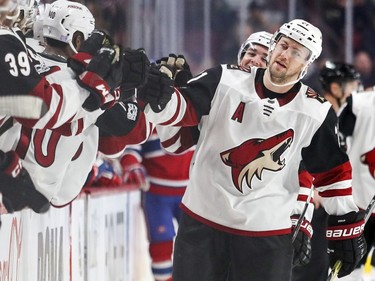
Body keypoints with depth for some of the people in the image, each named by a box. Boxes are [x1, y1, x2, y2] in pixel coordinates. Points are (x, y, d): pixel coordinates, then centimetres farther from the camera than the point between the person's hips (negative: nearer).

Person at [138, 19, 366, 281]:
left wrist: (346, 229, 4)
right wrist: (161, 99, -32)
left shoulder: (316, 113, -3)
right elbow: (183, 108, -9)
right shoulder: (225, 80, -4)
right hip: (202, 221, 1)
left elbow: (333, 171, 4)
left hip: (268, 234, -1)